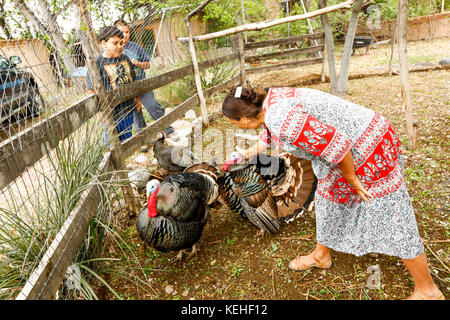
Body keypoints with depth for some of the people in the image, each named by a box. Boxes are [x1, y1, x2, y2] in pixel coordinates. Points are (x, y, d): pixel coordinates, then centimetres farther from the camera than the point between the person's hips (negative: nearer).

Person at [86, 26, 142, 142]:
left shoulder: (125, 59, 7)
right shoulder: (97, 64, -11)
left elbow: (133, 81, 19)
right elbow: (92, 90, -11)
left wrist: (137, 99, 20)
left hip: (128, 109, 6)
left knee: (127, 140, 18)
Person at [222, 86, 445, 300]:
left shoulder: (280, 119, -28)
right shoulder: (271, 102, 4)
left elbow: (336, 144, -31)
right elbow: (269, 136, 26)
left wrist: (351, 179, -14)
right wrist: (245, 155, 40)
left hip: (368, 151, -10)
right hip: (351, 150, 10)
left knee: (391, 222, 2)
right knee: (328, 196, 22)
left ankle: (427, 290, 23)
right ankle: (321, 256, 43)